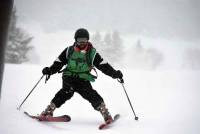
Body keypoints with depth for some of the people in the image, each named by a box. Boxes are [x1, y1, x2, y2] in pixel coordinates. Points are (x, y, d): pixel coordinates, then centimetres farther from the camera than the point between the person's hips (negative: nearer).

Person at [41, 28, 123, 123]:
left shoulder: (92, 53, 6)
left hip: (83, 80, 0)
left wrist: (114, 73, -9)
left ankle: (105, 114, -13)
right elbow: (58, 63, 11)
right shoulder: (69, 50, 10)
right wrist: (50, 70, -4)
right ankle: (49, 111, -16)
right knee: (66, 92, -23)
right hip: (69, 77, 0)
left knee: (91, 95, -19)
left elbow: (103, 65, 2)